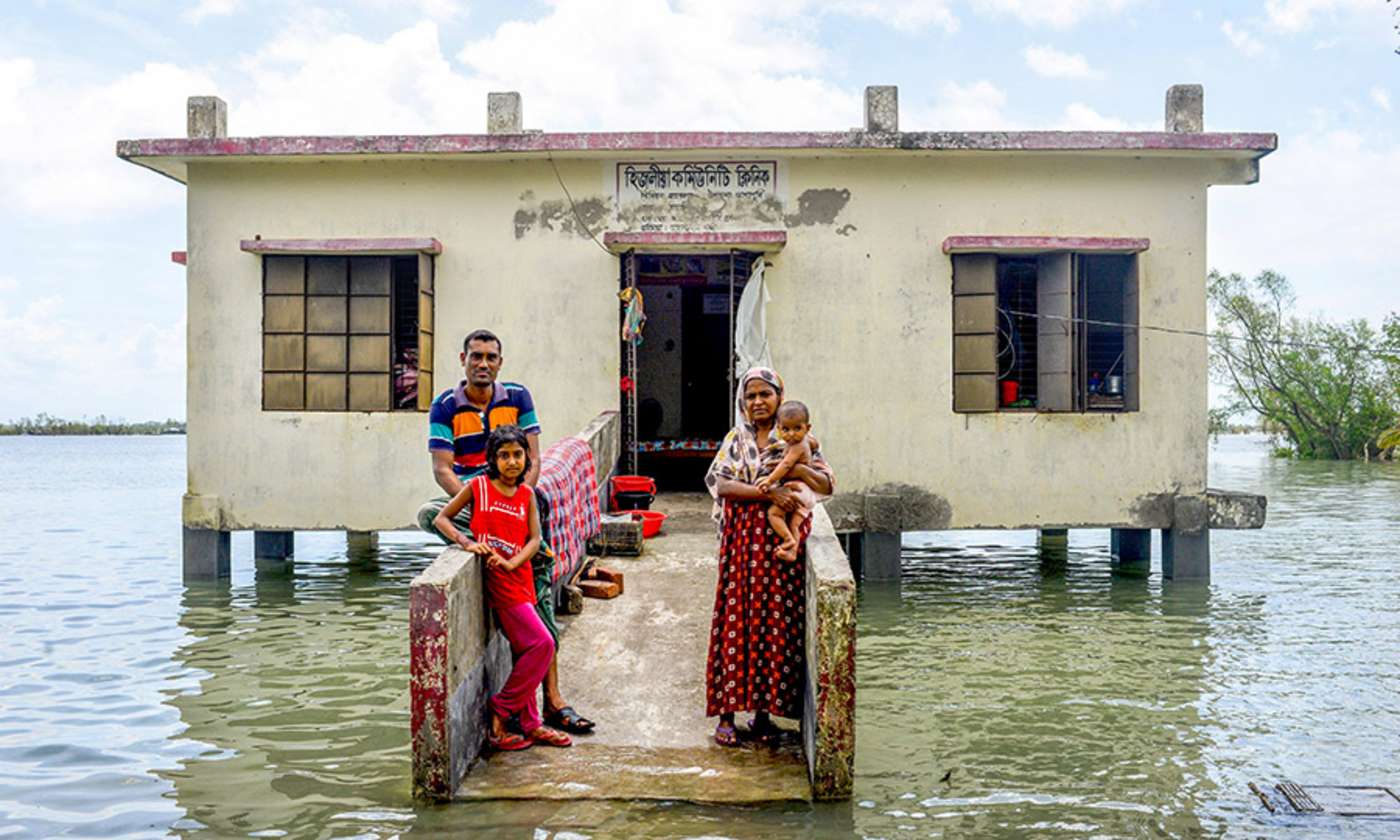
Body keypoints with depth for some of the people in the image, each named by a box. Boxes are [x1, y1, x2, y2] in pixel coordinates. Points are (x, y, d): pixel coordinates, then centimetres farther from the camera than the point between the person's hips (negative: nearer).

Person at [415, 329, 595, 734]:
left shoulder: (517, 397, 5)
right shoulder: (446, 406, 0)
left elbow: (532, 460, 1)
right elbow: (442, 469, -8)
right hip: (466, 499, 0)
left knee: (540, 588, -11)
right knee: (428, 514, -35)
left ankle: (552, 698, -8)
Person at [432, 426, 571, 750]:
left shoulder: (527, 495, 9)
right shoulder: (478, 486, -2)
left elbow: (534, 538, 2)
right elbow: (441, 518, 0)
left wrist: (511, 563, -15)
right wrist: (466, 543, -16)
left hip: (519, 576, 6)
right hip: (496, 580, -6)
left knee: (523, 651, 12)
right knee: (541, 644, -13)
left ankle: (530, 725, 24)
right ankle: (499, 712, -1)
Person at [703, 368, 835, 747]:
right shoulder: (736, 438, 8)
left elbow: (828, 486, 3)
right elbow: (720, 483, -6)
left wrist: (798, 468, -15)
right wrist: (768, 492, -18)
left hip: (783, 540, 0)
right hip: (742, 538, 0)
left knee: (777, 621, 0)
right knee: (736, 620, -3)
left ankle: (763, 711, 12)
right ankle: (727, 714, 3)